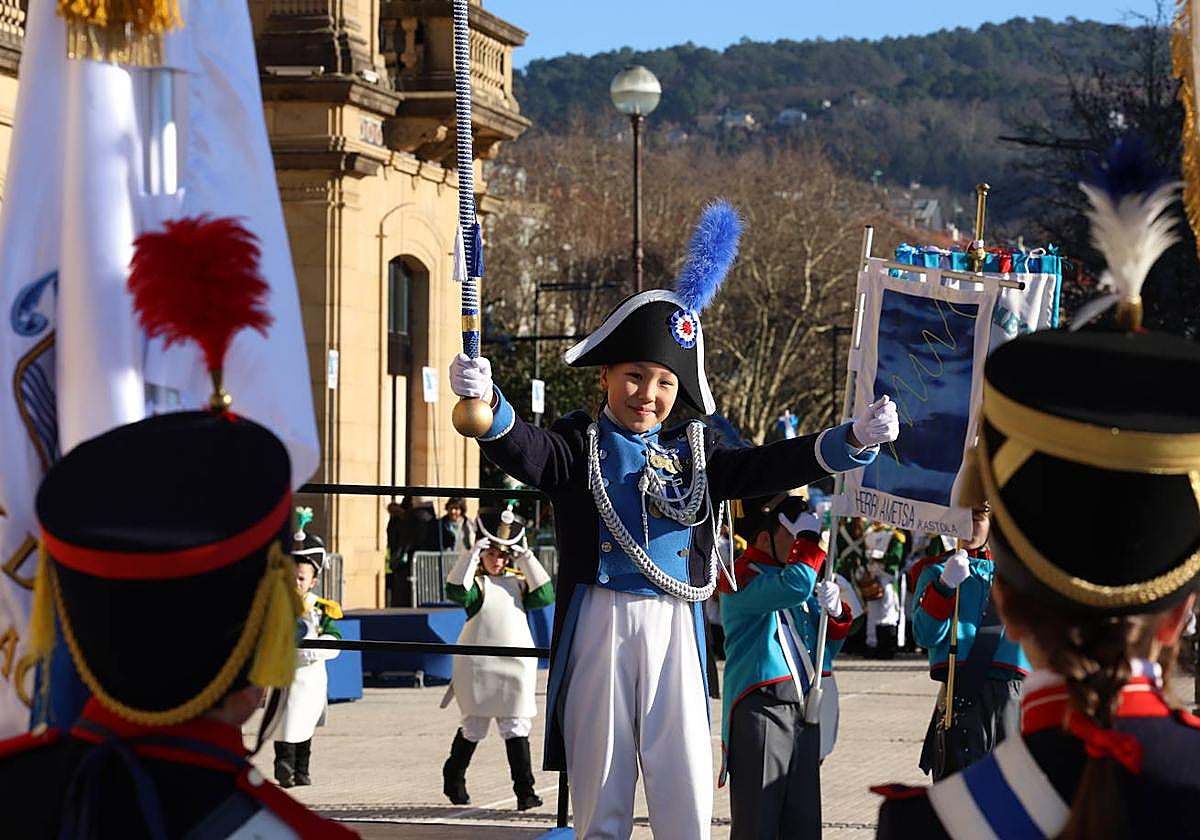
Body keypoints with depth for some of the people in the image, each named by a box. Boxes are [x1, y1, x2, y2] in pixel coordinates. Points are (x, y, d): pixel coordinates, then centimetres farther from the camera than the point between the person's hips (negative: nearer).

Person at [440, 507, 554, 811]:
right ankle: (453, 780, 27)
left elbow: (545, 596, -2)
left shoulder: (519, 581, 13)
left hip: (517, 663, 3)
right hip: (478, 663, -3)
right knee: (475, 726, 6)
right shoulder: (475, 583, 0)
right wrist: (472, 554, -22)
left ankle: (525, 791, -6)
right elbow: (455, 592, -21)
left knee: (516, 726, -2)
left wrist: (527, 558, -4)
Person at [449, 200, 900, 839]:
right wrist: (487, 404, -37)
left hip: (674, 626, 2)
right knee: (600, 785, 4)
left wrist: (853, 440, -10)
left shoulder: (696, 455, 13)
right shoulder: (580, 446, 5)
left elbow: (770, 467, 4)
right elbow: (523, 451, -14)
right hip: (599, 624, -2)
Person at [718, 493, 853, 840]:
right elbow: (797, 584, -27)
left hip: (804, 713, 8)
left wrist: (834, 613, 4)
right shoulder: (741, 577, -7)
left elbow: (826, 648, 24)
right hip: (761, 711, -8)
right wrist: (810, 539, -12)